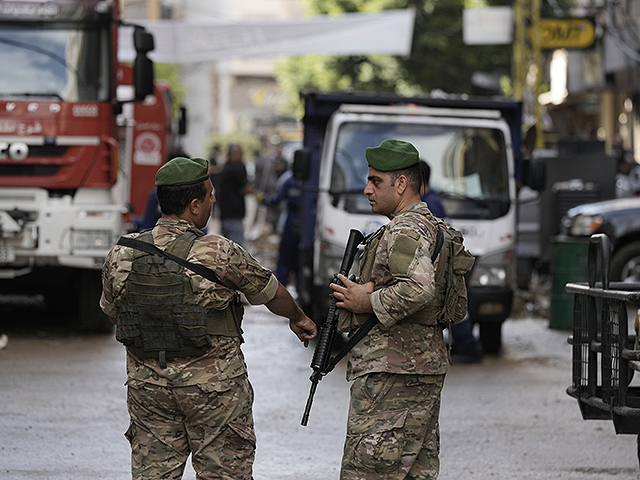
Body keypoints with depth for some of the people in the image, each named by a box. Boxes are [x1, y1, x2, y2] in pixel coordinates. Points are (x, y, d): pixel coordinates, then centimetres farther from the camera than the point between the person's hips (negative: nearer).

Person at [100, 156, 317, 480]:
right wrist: (298, 319, 22)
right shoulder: (219, 254, -15)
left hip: (147, 382, 4)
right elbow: (271, 292, 1)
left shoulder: (121, 256, -4)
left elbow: (111, 312, 13)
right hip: (213, 387, -4)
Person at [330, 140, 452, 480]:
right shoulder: (431, 227, 19)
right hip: (424, 367, 11)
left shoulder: (405, 232, -15)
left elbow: (419, 288, -31)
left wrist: (369, 302, -17)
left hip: (391, 375, -11)